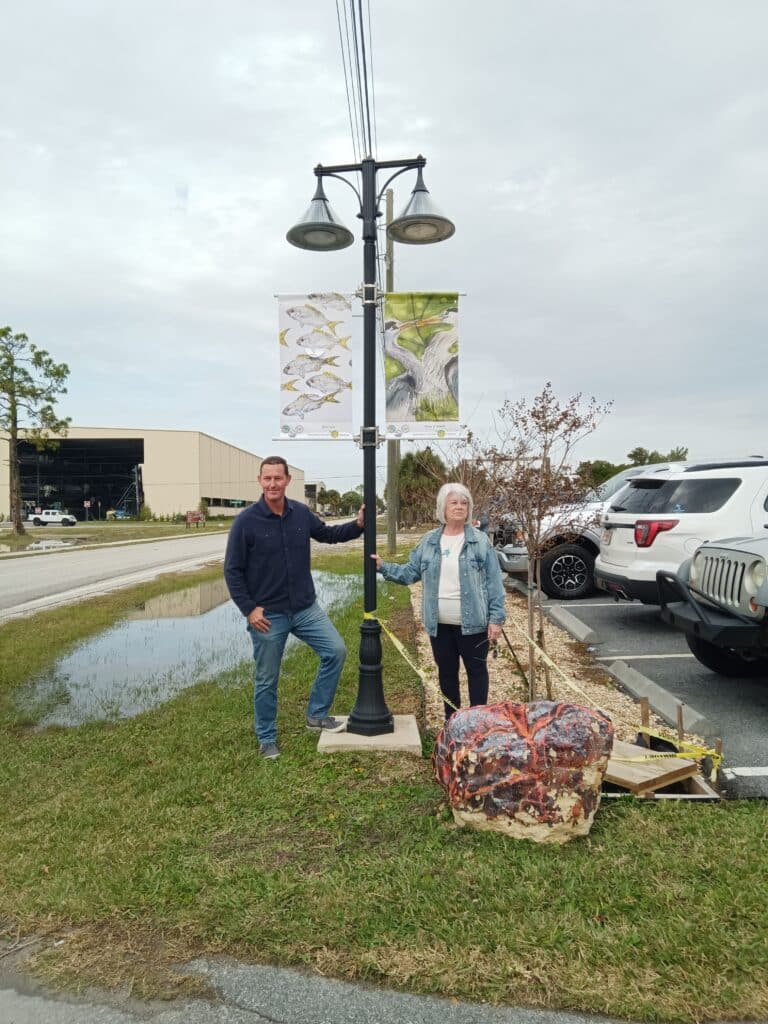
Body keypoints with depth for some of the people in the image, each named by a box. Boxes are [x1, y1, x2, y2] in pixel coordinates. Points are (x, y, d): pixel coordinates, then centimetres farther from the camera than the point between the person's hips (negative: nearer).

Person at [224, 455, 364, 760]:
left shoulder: (301, 513, -2)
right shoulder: (246, 521, -14)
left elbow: (327, 534, 17)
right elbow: (232, 570, -9)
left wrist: (357, 525, 2)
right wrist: (248, 608, -14)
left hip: (306, 608, 4)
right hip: (268, 614, -4)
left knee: (336, 651, 1)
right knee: (267, 680, 8)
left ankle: (316, 715, 20)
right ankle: (267, 738, 28)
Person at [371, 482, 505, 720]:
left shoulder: (480, 540, -3)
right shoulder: (429, 541, 5)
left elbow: (494, 582, -5)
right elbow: (411, 572, 8)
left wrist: (496, 618, -9)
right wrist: (383, 567, -5)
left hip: (472, 622, -3)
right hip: (439, 623, 3)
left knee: (476, 670, 7)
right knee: (446, 671, 15)